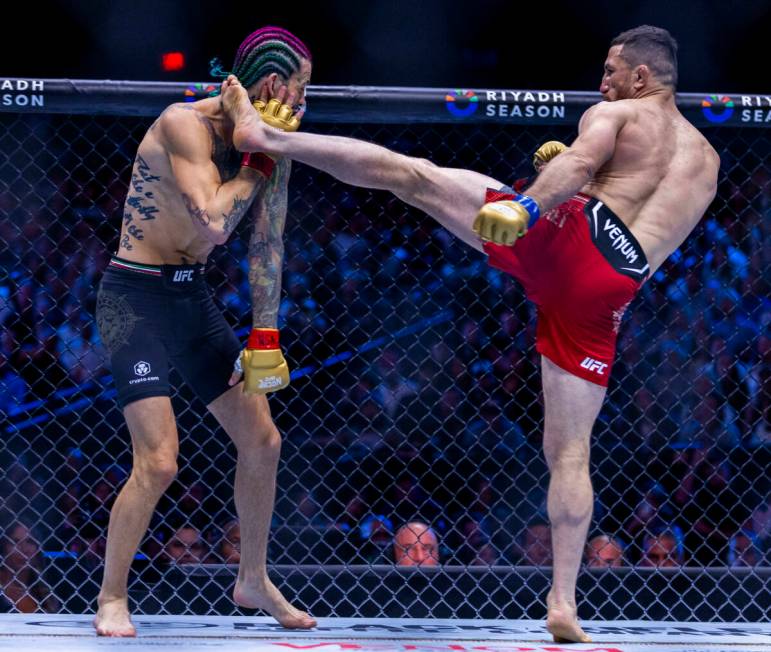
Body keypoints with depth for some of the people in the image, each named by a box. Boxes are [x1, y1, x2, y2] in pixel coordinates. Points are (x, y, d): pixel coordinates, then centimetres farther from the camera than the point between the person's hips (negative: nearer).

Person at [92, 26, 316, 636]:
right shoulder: (185, 125, -22)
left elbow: (267, 245, 7)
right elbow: (213, 223, -33)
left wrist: (264, 337, 5)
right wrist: (257, 164, -19)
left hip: (194, 298, 8)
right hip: (137, 301, -8)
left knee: (262, 441, 10)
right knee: (158, 461, -17)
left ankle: (254, 581, 28)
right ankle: (111, 599, 0)